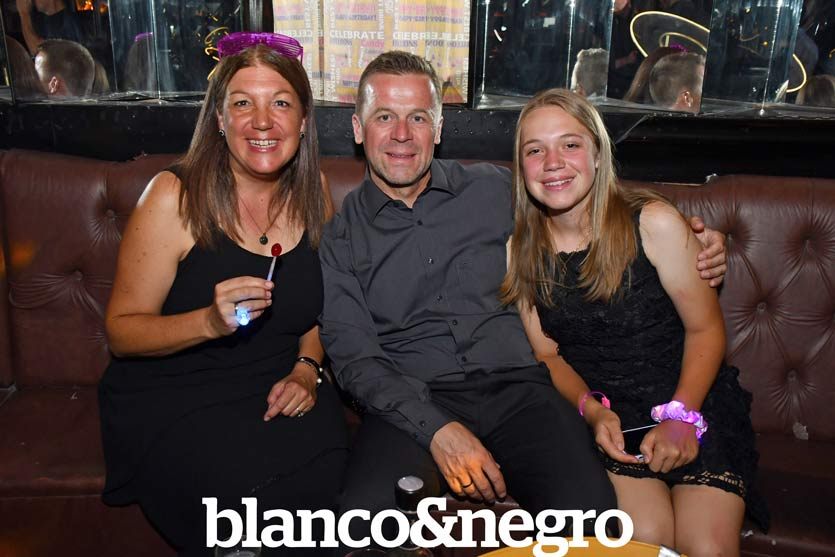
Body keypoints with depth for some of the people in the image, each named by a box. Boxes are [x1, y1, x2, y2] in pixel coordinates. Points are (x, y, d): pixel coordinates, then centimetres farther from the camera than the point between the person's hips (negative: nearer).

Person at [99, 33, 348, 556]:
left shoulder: (313, 191, 2)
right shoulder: (175, 196, -11)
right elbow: (122, 330, -7)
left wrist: (306, 369, -3)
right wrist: (211, 321, -25)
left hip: (279, 387, 3)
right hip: (173, 392, -3)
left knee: (324, 469, -23)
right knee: (244, 486, -27)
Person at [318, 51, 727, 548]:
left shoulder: (493, 189, 13)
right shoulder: (340, 238, 9)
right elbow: (353, 357, -1)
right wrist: (436, 429, -16)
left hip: (516, 387, 2)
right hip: (413, 404, -1)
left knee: (589, 509, -26)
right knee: (365, 517, -31)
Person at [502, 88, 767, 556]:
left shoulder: (654, 224, -10)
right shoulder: (520, 251, -2)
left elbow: (705, 328, -4)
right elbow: (547, 353, 5)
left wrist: (681, 416, -17)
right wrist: (591, 409, -12)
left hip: (693, 398, -1)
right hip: (602, 409, 1)